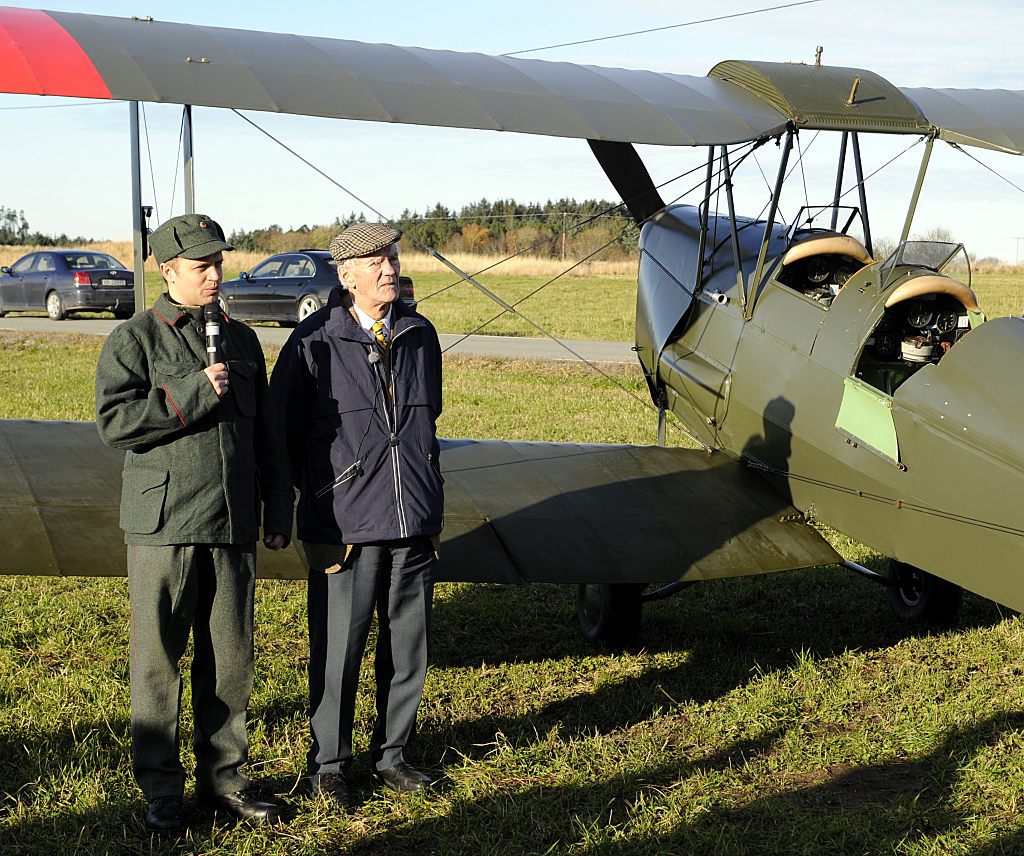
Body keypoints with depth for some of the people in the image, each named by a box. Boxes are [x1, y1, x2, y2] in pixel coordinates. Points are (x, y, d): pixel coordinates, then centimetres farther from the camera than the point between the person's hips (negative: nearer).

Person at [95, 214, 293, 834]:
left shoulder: (242, 340, 14)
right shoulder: (134, 340, -1)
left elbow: (265, 435, 18)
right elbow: (116, 420, -14)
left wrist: (279, 513, 15)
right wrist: (196, 393, -17)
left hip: (234, 526, 4)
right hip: (163, 526, -4)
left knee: (231, 657, 9)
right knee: (158, 657, 2)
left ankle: (224, 776, 22)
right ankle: (161, 790, 14)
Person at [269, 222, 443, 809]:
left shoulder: (421, 335, 8)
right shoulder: (315, 342, -8)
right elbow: (282, 428, 1)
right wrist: (318, 491, 7)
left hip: (414, 519, 5)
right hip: (346, 523, -4)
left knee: (409, 643, 10)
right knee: (339, 649, 1)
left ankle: (392, 753, 27)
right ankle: (329, 764, 18)